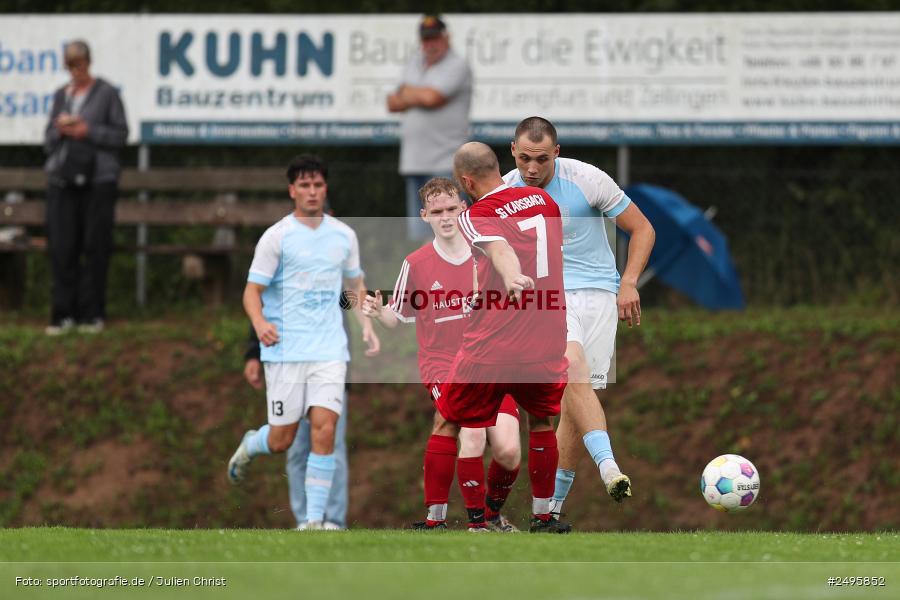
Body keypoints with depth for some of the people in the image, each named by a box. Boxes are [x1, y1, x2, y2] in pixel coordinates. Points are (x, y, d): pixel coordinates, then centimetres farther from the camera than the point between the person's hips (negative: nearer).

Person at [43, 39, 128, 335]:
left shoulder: (106, 93, 3)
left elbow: (121, 135, 1)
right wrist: (60, 131, -4)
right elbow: (48, 142, 17)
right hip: (62, 178, 4)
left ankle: (92, 314, 1)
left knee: (95, 247, -5)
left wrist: (89, 131, -11)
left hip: (98, 179, -4)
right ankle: (64, 314, 1)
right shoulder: (61, 96, 16)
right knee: (61, 247, -3)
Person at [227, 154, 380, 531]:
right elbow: (252, 290, -3)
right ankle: (250, 446, 38)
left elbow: (355, 285, 24)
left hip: (330, 350, 2)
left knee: (324, 431, -13)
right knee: (281, 440, 1)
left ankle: (315, 520, -10)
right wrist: (260, 323, -24)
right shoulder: (276, 237, -2)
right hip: (285, 349, -2)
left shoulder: (343, 236, 10)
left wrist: (367, 327, 10)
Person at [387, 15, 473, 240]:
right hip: (414, 162, 8)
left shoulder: (457, 65, -4)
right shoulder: (415, 63, 19)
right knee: (418, 233, 8)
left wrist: (406, 93, 2)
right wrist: (418, 98, -5)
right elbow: (393, 105, 14)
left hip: (446, 164, -8)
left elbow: (431, 97, -17)